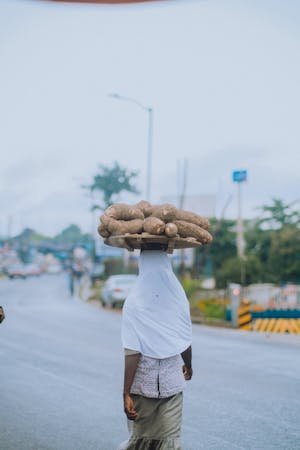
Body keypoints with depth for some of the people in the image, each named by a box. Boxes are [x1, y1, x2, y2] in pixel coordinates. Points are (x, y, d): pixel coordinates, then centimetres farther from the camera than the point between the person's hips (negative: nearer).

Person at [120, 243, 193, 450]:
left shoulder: (134, 302, -14)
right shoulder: (179, 298, -5)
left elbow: (132, 353, -18)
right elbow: (186, 344, 4)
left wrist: (126, 394, -14)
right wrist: (188, 366, 25)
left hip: (143, 384, -2)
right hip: (173, 382, 2)